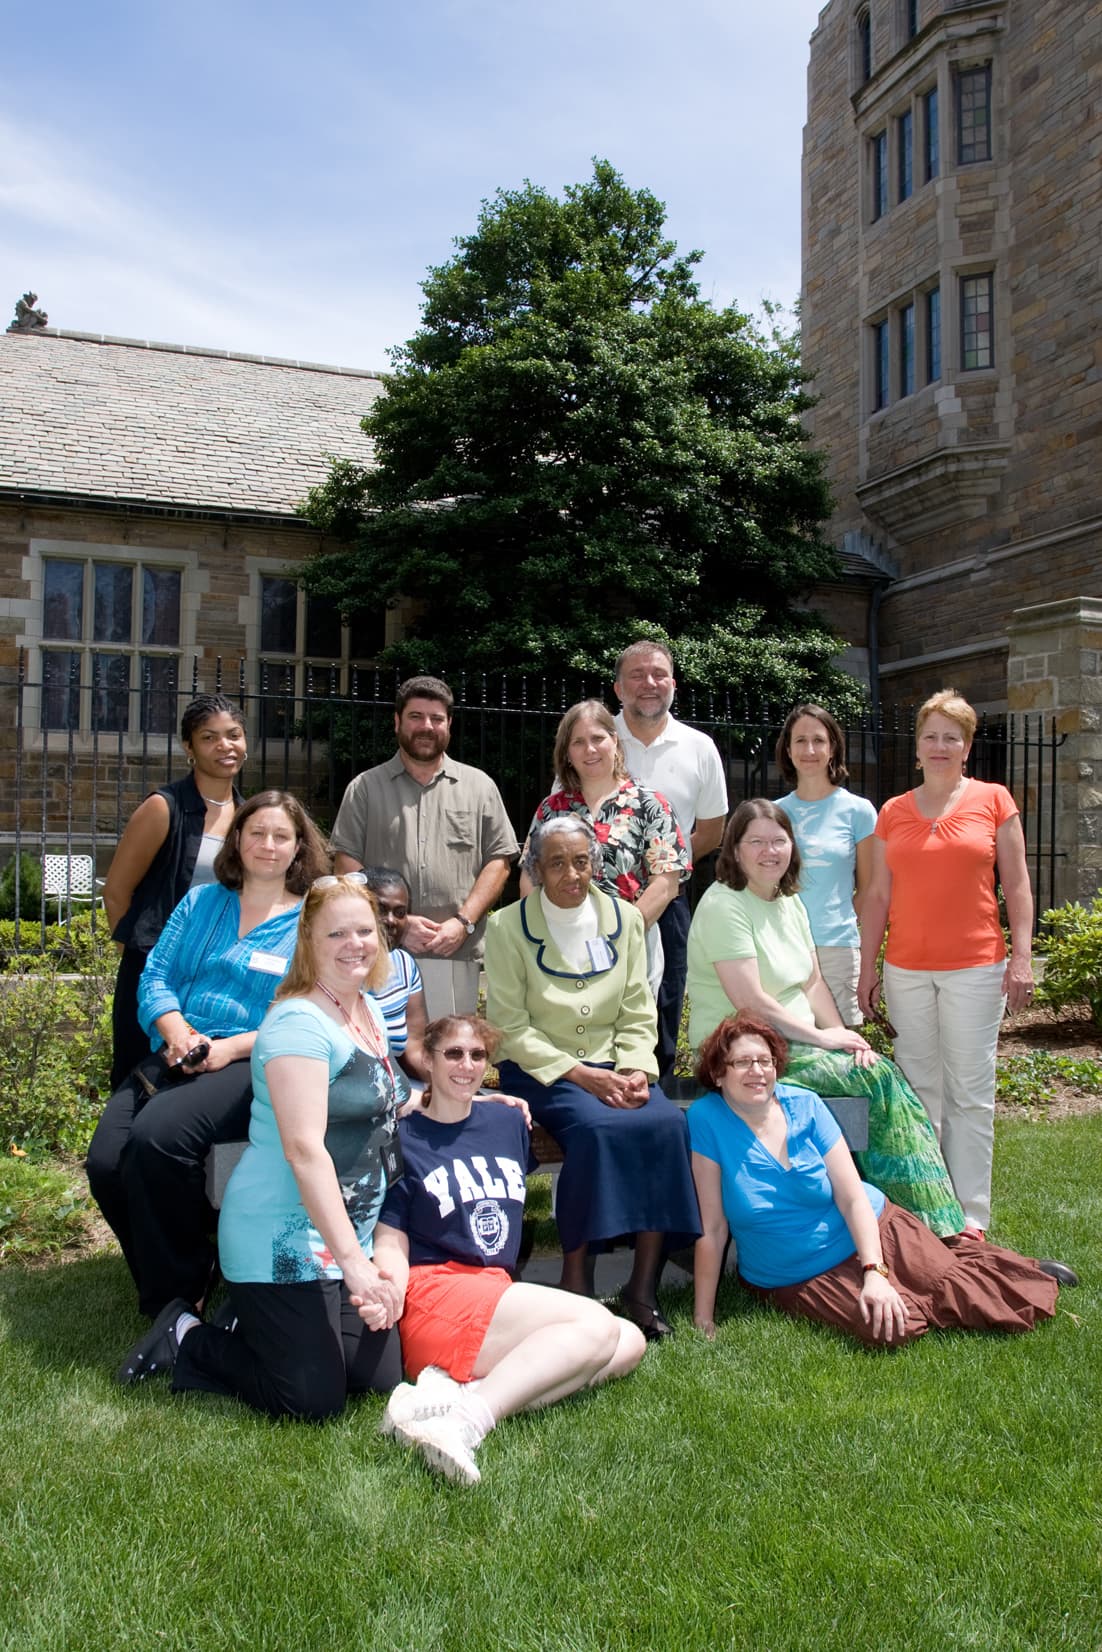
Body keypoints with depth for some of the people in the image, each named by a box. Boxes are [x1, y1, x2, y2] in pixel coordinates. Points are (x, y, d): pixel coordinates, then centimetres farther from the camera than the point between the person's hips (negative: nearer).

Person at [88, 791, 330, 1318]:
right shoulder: (201, 903, 18)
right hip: (174, 1057, 5)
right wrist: (177, 1031, -9)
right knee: (106, 1163, -19)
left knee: (156, 1137, -31)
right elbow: (155, 977, 12)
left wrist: (230, 1047, -17)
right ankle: (179, 1271, 5)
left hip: (252, 1064, -5)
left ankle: (174, 1300, -10)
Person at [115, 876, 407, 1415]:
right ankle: (184, 1341, 15)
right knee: (313, 1401, -6)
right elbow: (304, 1147, -27)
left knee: (381, 1378, 4)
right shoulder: (298, 1023, -19)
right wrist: (351, 1261, -29)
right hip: (284, 1239, -9)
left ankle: (250, 1326, 23)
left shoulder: (369, 1010, 9)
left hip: (348, 1235, 9)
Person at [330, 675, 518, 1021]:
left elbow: (499, 860, 8)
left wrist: (463, 922, -6)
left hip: (458, 954, 1)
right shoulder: (365, 788, 10)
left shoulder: (479, 786, 12)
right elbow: (347, 864, 3)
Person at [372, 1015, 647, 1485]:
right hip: (434, 1295, -7)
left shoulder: (508, 1122, 16)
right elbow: (391, 1241, -7)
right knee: (596, 1325, -22)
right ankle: (465, 1420, -37)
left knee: (629, 1343, -12)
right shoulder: (403, 1140, 1)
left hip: (498, 1294, 7)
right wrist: (389, 1291, -28)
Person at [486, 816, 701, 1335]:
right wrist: (580, 1075, -16)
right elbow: (511, 1028, -7)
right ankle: (576, 1280, -18)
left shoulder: (624, 919, 7)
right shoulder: (509, 927, -4)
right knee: (598, 1127, -33)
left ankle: (643, 1287, -15)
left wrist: (635, 1070, -11)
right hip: (539, 1069, -3)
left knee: (667, 1123, -25)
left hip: (611, 1066, 4)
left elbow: (637, 1015, 8)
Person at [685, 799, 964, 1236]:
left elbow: (813, 983, 14)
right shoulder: (724, 906, -15)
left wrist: (843, 1034, -2)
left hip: (795, 1041, 8)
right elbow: (751, 1002, -20)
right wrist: (823, 1037, -14)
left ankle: (935, 1227, -3)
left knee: (883, 1073, -10)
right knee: (876, 1079, -16)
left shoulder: (790, 902, 14)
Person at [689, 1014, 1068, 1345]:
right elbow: (712, 1227, -15)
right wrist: (703, 1318, -16)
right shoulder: (707, 1119, -16)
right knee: (888, 1331, -25)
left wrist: (876, 1272, -21)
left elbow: (854, 1198, -8)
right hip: (798, 1279, -2)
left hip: (869, 1229, 2)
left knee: (958, 1292, -14)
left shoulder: (805, 1106, -8)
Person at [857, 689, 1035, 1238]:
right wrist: (867, 967, 8)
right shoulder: (893, 812, 9)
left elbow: (1016, 884, 2)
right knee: (918, 1089, 7)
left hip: (975, 967, -2)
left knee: (970, 1092, 1)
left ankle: (970, 1212, 10)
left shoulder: (993, 800, 3)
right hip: (906, 971, 2)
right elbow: (878, 895, 10)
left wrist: (1022, 956, -6)